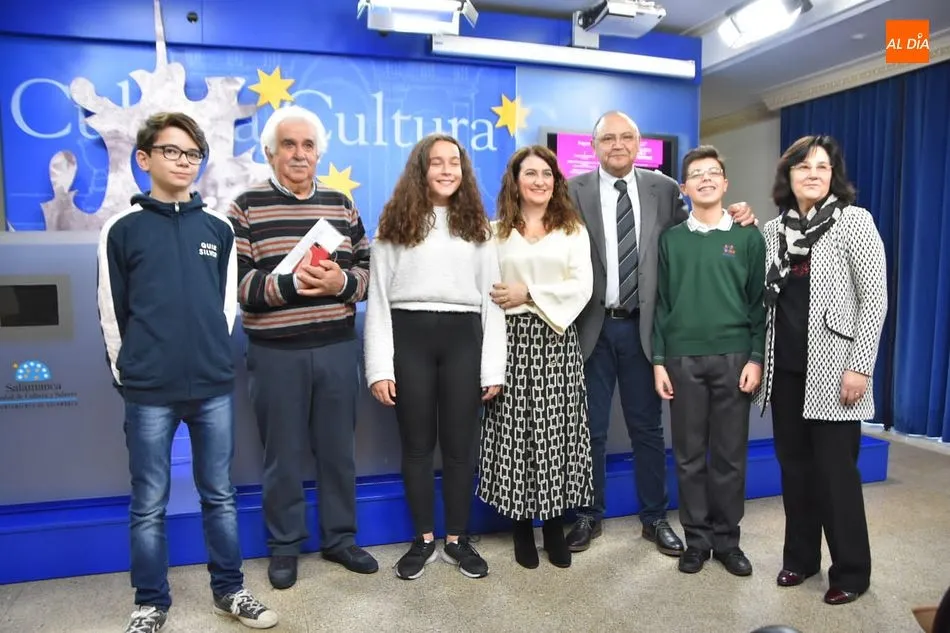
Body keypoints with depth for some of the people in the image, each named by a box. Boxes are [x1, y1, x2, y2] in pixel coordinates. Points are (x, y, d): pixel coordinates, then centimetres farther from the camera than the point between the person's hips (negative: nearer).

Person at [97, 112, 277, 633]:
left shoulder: (219, 228, 7)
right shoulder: (123, 228, 1)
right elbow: (112, 311, 3)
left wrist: (208, 359, 9)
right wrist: (129, 372, 4)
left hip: (214, 386, 2)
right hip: (148, 392, -2)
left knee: (220, 495, 12)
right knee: (149, 504, 8)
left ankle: (229, 590, 28)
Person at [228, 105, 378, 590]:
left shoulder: (340, 205, 9)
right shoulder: (246, 207, -1)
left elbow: (367, 269, 7)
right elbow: (234, 282, -10)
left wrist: (342, 282, -14)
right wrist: (289, 283, -23)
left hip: (337, 347, 3)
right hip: (276, 353, -3)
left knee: (339, 449, 13)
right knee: (283, 454, 9)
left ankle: (340, 538, 30)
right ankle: (284, 546, 28)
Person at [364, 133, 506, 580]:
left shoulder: (476, 226, 10)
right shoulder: (395, 224, 4)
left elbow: (491, 298, 7)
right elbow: (377, 298, 2)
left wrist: (494, 367, 1)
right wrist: (379, 367, -5)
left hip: (463, 337, 1)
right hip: (410, 336, -1)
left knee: (460, 444, 8)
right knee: (416, 443, 9)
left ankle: (457, 540, 25)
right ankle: (423, 539, 25)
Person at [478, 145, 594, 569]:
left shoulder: (573, 230, 9)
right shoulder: (495, 231, 9)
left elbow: (582, 287, -2)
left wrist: (529, 293, -10)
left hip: (557, 341, 1)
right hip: (512, 340, 0)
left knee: (557, 431, 3)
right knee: (516, 431, 1)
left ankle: (555, 526, 17)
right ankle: (522, 526, 15)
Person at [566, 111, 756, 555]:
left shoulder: (664, 189, 5)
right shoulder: (575, 190, -1)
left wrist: (735, 220, -7)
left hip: (642, 327, 2)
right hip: (592, 327, -1)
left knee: (647, 428, 13)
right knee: (590, 429, 10)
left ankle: (655, 518, 29)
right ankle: (590, 515, 28)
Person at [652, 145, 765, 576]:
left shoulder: (747, 238, 6)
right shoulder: (670, 240, 7)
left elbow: (759, 302, 4)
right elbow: (661, 303, 5)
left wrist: (756, 358, -4)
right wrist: (659, 360, 0)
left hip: (733, 356, 0)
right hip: (683, 358, 1)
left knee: (730, 454, 6)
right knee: (689, 454, 6)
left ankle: (727, 539, 21)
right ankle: (696, 539, 19)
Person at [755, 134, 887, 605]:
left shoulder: (854, 220, -4)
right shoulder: (774, 229, 8)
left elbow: (875, 297, -8)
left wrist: (859, 366, -13)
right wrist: (759, 359, 2)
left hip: (832, 368, -4)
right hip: (786, 367, 4)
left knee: (835, 470, 1)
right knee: (794, 464, 11)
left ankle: (851, 571, 18)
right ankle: (800, 555, 26)